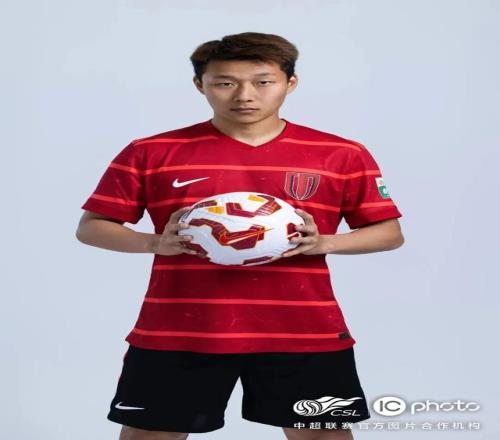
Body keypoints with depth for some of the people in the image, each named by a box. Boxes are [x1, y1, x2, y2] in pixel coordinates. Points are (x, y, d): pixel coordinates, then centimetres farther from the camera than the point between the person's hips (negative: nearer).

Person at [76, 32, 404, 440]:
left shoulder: (342, 155, 1)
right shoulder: (151, 153, 0)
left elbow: (390, 232, 5)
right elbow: (91, 227, 4)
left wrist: (322, 242, -15)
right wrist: (155, 243, -17)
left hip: (304, 332, 0)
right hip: (177, 332, 0)